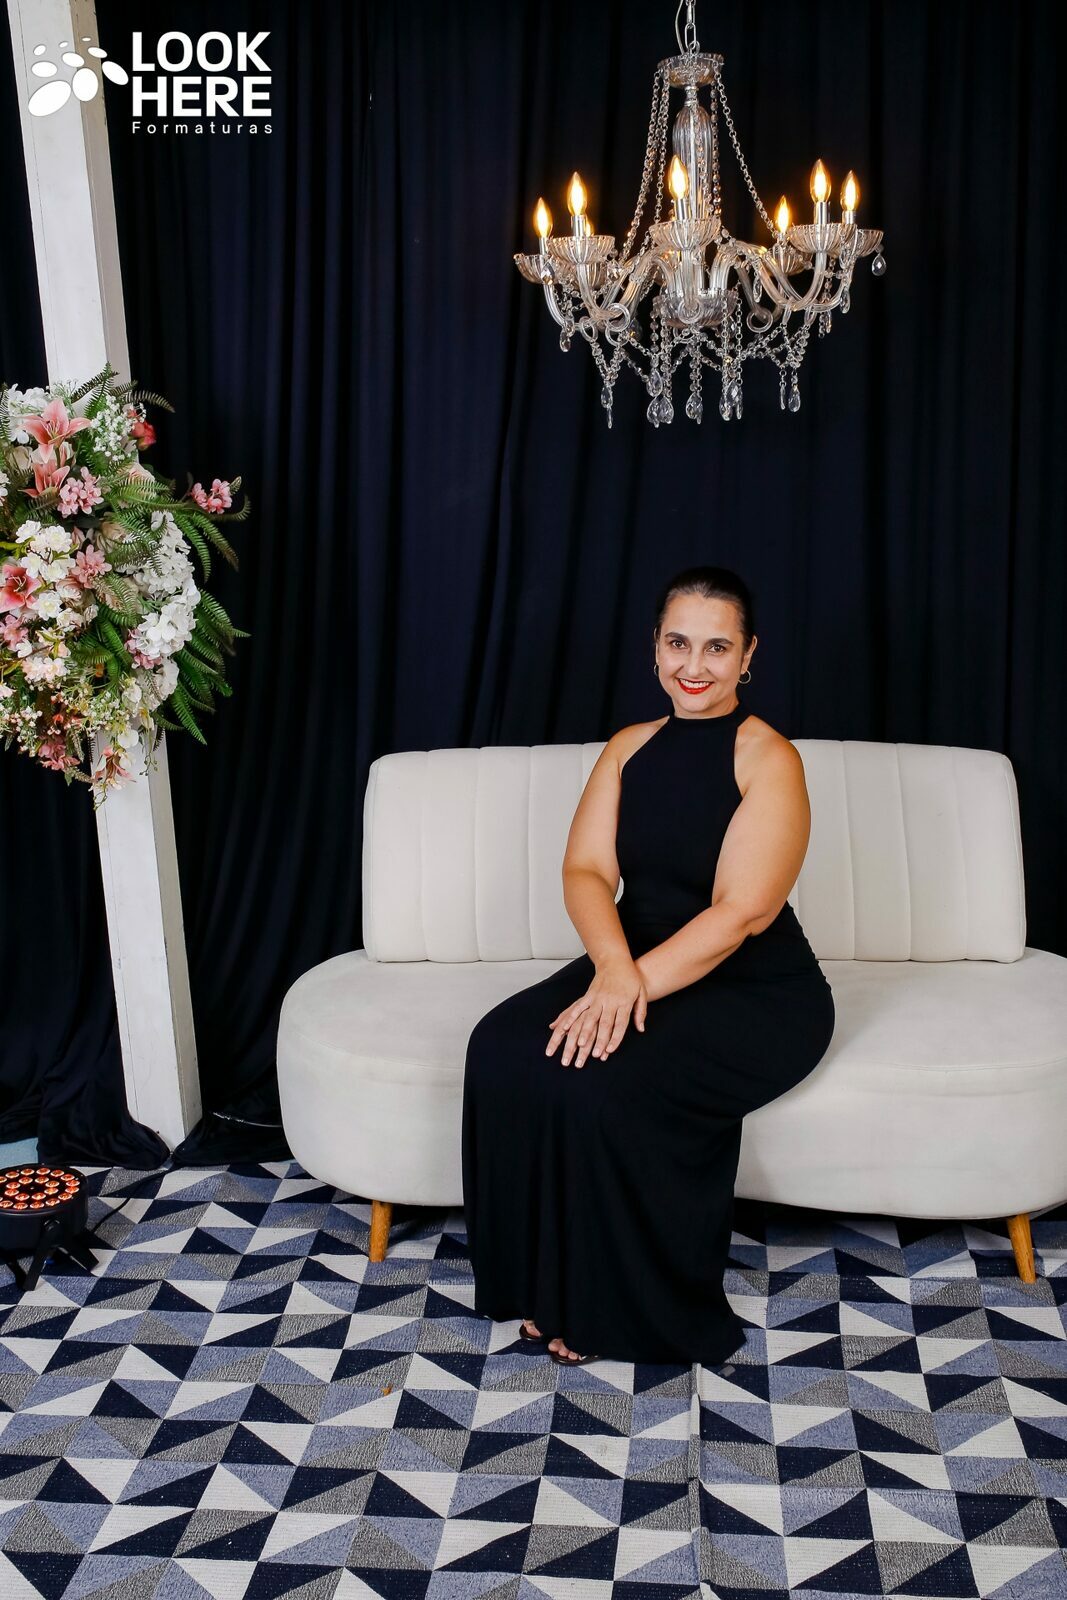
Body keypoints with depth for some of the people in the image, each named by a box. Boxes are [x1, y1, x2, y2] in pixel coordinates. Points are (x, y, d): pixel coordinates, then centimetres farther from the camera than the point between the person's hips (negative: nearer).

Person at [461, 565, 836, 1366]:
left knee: (598, 1083, -29)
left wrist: (633, 984, -28)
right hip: (635, 967, 6)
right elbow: (585, 869, -4)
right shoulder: (630, 747, 6)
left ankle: (628, 1310, -5)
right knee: (502, 1048, -21)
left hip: (758, 996, -5)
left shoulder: (769, 759, -12)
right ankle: (552, 1286, -5)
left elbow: (741, 912, -21)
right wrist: (613, 964, -24)